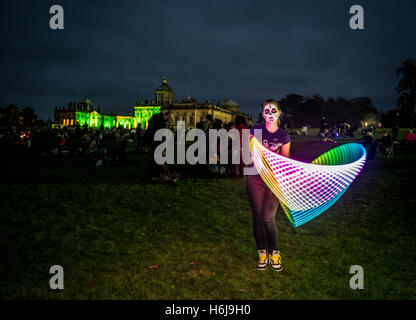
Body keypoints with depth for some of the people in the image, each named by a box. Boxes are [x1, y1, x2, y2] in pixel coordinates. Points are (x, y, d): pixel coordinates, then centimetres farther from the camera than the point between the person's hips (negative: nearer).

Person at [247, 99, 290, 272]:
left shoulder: (284, 136, 3)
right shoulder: (255, 131, 0)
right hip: (256, 178, 1)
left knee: (268, 218, -8)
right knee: (258, 217, 4)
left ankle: (274, 253, 13)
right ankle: (262, 253, 21)